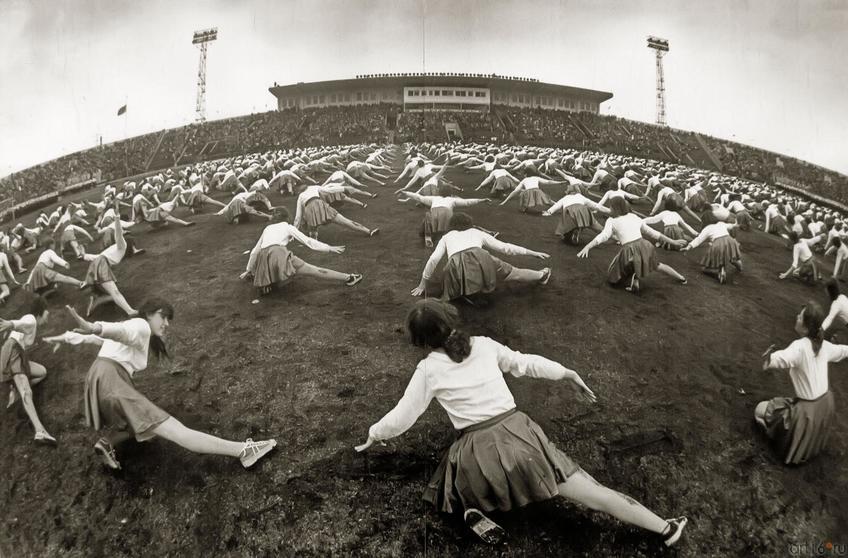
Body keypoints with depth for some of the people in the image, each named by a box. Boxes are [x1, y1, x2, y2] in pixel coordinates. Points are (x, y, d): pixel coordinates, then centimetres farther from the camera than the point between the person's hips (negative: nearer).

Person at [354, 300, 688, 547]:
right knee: (588, 490, 7)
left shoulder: (429, 369, 0)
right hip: (518, 434, 2)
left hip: (477, 454, -2)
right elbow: (525, 363, 15)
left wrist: (373, 435, 24)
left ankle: (473, 509, -2)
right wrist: (567, 374, 28)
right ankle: (665, 528, 5)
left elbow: (402, 418, 6)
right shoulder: (484, 345, 6)